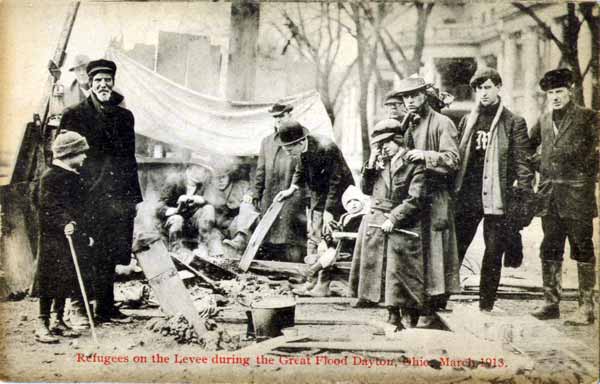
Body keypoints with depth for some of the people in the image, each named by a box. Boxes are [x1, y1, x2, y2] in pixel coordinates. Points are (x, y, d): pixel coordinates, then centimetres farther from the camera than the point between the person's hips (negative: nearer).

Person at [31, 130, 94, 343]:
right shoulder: (50, 177, -12)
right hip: (53, 240, -8)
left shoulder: (75, 177, 14)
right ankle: (43, 325, 3)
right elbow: (48, 208, -20)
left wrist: (86, 234, 22)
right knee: (51, 281, -4)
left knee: (67, 282, 12)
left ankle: (59, 321, 22)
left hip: (74, 239, 8)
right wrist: (64, 224, -33)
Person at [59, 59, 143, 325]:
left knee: (110, 254, 9)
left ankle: (106, 307, 18)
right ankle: (81, 307, 6)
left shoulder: (124, 116, 15)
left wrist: (133, 197, 13)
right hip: (88, 193, -4)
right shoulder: (74, 115, 2)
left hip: (117, 194, 4)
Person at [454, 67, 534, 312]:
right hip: (466, 195, 3)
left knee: (493, 254, 3)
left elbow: (522, 163, -3)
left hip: (496, 197, -3)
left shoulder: (514, 123, 1)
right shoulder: (467, 121, 13)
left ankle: (486, 306, 13)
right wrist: (452, 189, 10)